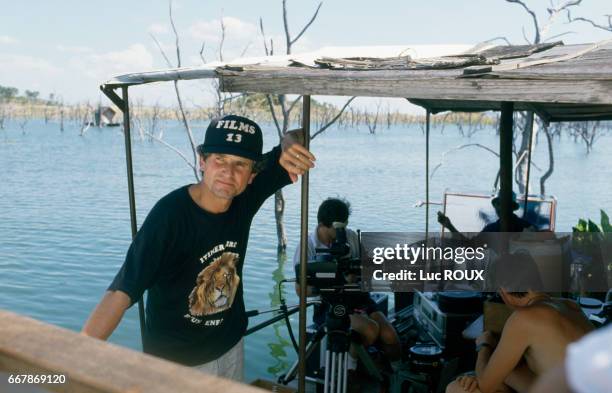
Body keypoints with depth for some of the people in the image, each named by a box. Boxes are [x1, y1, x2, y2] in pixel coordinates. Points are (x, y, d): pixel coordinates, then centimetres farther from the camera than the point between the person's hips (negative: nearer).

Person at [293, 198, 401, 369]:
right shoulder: (307, 247, -10)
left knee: (390, 336, -19)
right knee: (371, 330, -29)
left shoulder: (351, 237, 0)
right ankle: (350, 365, -2)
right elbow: (301, 290, -10)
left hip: (358, 298, 4)